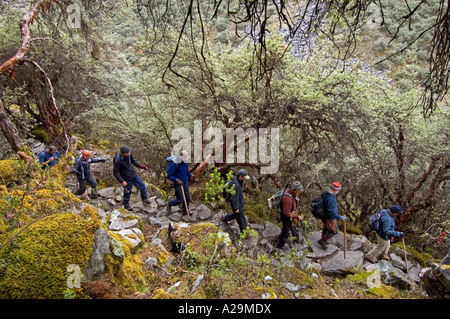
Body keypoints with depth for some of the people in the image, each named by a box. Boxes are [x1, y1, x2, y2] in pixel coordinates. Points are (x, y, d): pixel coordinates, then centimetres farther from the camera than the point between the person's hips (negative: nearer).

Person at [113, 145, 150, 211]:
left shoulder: (129, 155, -10)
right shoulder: (117, 160, -27)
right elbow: (115, 173, -21)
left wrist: (141, 166, 4)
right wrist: (122, 181, -28)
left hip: (134, 175, 6)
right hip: (127, 179, -6)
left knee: (142, 186, 14)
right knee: (127, 192, 11)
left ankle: (145, 198, 39)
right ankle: (126, 204, 39)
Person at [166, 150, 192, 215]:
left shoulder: (184, 162, -2)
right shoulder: (174, 164, -24)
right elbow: (168, 176, -22)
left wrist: (190, 175, 15)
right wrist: (177, 180, -32)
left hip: (185, 183, 7)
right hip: (178, 184, -7)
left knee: (187, 198, 11)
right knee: (180, 200, 3)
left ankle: (185, 211, 30)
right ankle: (169, 204, 32)